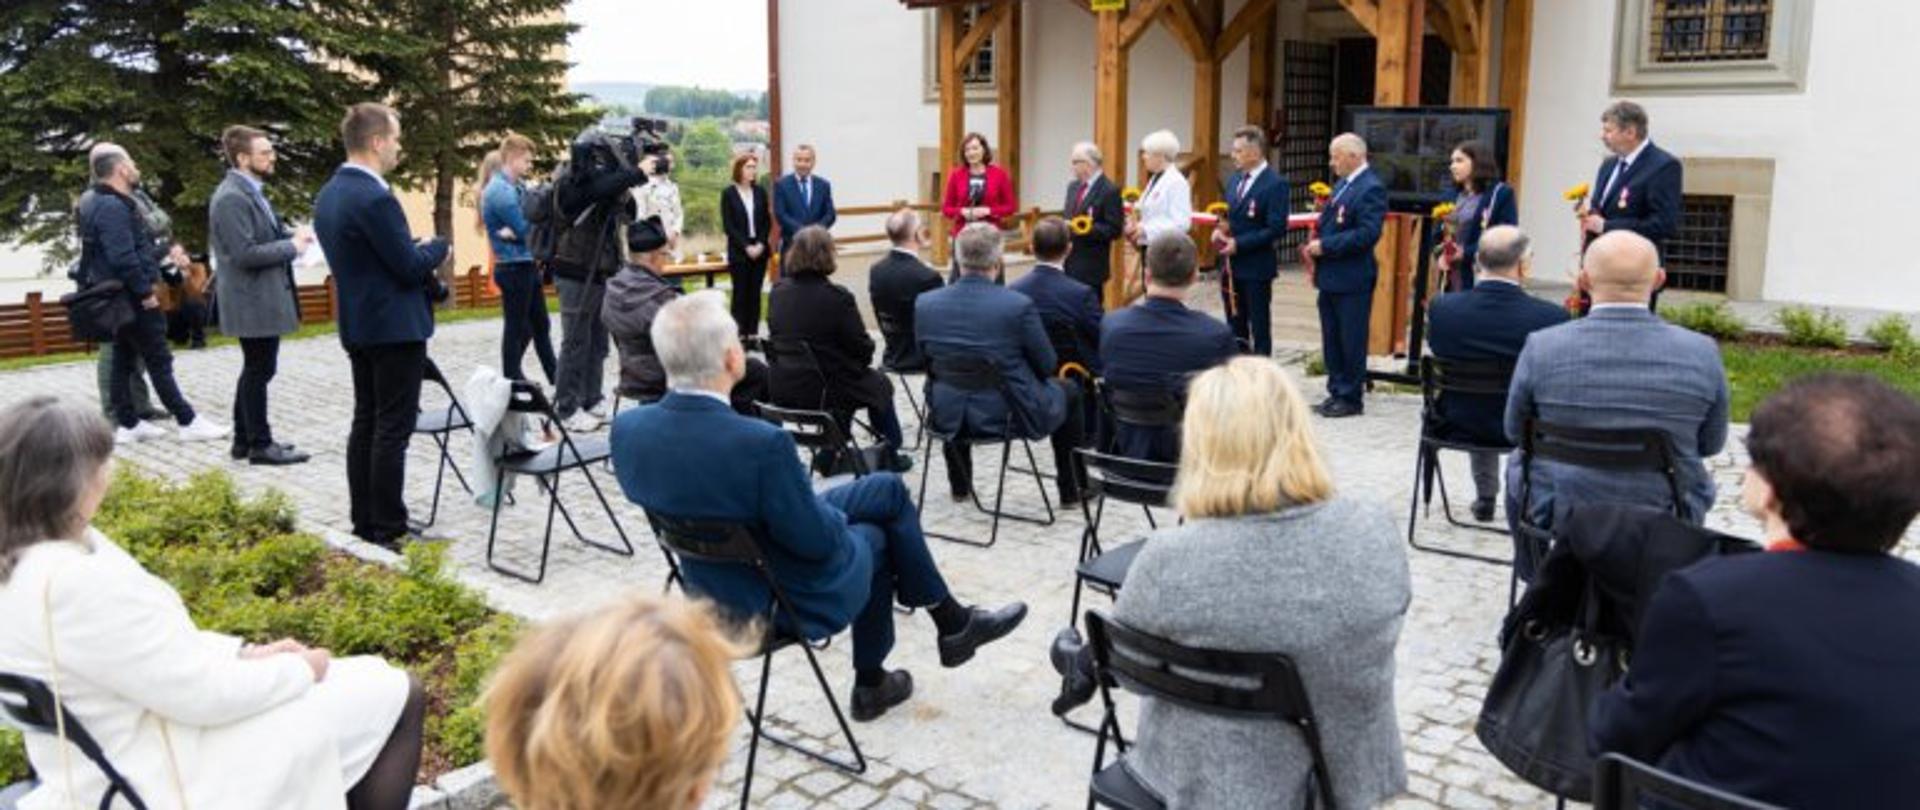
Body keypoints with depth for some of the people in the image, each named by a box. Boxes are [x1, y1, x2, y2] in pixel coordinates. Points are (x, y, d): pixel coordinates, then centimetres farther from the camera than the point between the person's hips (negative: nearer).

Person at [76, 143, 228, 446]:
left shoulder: (108, 203, 14)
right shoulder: (113, 207, -19)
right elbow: (123, 258, -27)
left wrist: (166, 250, 7)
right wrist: (145, 291, -21)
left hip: (123, 297, 11)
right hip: (131, 297, -11)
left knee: (124, 359, 13)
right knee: (159, 361, -6)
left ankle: (128, 424, 19)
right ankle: (188, 422, -3)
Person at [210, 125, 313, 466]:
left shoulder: (250, 191, 12)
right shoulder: (231, 198, -19)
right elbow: (245, 253, -24)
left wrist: (291, 234, 5)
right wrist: (291, 246, -15)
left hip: (263, 297, 10)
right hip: (252, 301, -10)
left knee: (256, 370, 17)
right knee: (258, 371, -2)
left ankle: (244, 439, 27)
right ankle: (260, 444, 7)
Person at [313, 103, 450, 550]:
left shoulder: (329, 194, 10)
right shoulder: (376, 198, -21)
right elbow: (411, 266, -18)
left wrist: (417, 251, 14)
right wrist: (437, 246, 1)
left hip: (358, 324, 10)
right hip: (395, 327, -10)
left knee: (366, 422, 14)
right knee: (392, 428, -5)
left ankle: (364, 523, 20)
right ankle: (387, 531, 0)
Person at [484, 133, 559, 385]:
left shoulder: (519, 186, 10)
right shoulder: (500, 191, -17)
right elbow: (525, 228, -19)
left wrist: (517, 230, -15)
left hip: (528, 264, 9)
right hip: (514, 267, -9)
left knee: (540, 324, 15)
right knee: (516, 327, 1)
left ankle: (555, 376, 25)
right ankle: (512, 380, 11)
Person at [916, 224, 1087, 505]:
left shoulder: (924, 303, -10)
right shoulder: (1019, 305, -20)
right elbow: (1047, 366, -7)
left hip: (948, 418, 4)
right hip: (1011, 417, -3)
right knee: (1067, 390, 26)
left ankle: (959, 484, 47)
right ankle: (1072, 488, 34)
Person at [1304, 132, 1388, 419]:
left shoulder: (1371, 188, -14)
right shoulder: (1342, 184, 14)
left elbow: (1368, 233, -22)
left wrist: (1325, 245, -19)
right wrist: (1315, 243, 3)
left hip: (1352, 279, -9)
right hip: (1330, 277, 9)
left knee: (1351, 341, 1)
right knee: (1332, 339, 14)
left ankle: (1350, 398, 9)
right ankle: (1336, 392, 23)